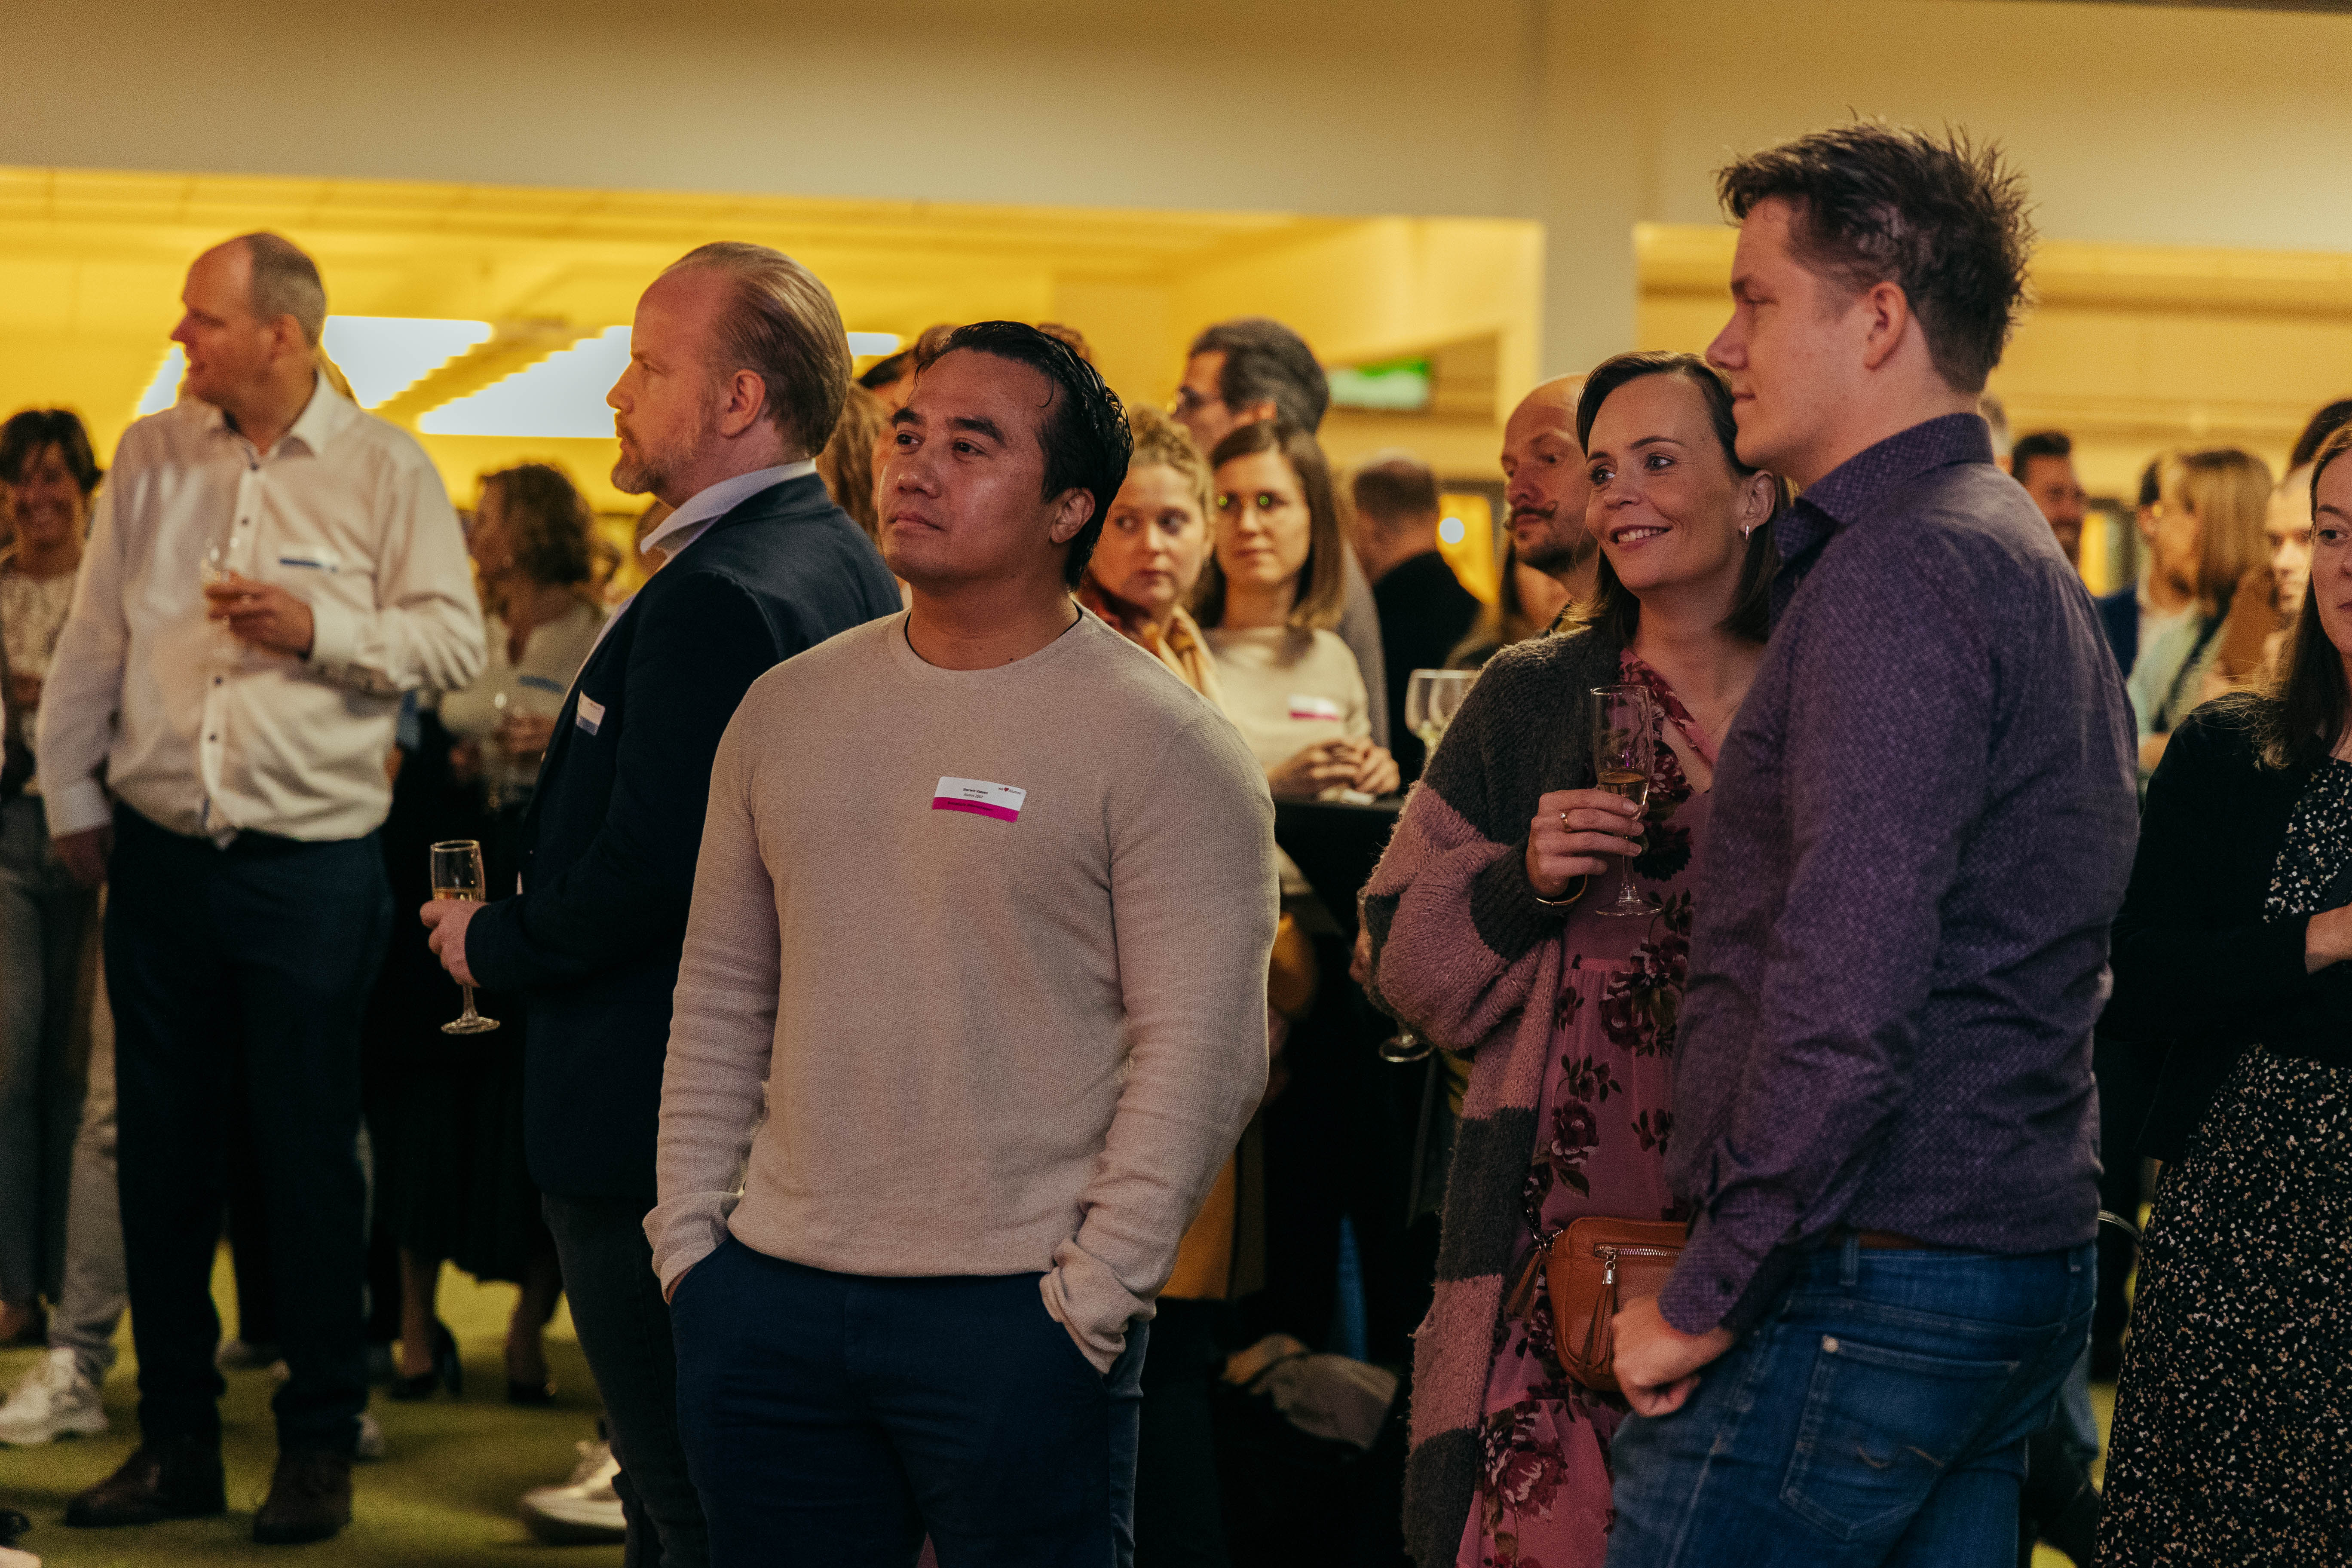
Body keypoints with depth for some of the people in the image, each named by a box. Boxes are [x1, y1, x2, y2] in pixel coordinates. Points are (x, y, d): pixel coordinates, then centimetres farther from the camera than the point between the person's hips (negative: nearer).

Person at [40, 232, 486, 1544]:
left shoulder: (386, 469, -2)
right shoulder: (152, 456, 9)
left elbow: (455, 642, -5)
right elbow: (94, 640, 12)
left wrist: (318, 627, -17)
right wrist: (73, 795, 10)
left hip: (313, 863, -4)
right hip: (161, 853, 4)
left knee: (312, 1155, 2)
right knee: (164, 1150, 9)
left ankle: (322, 1446, 14)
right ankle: (178, 1439, 20)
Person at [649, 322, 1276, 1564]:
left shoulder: (1161, 743, -6)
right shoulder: (788, 708, 11)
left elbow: (1202, 1052, -11)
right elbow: (720, 995, 15)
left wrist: (1094, 1293, -14)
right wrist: (688, 1230, 8)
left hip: (1014, 1311, -5)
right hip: (769, 1298, 5)